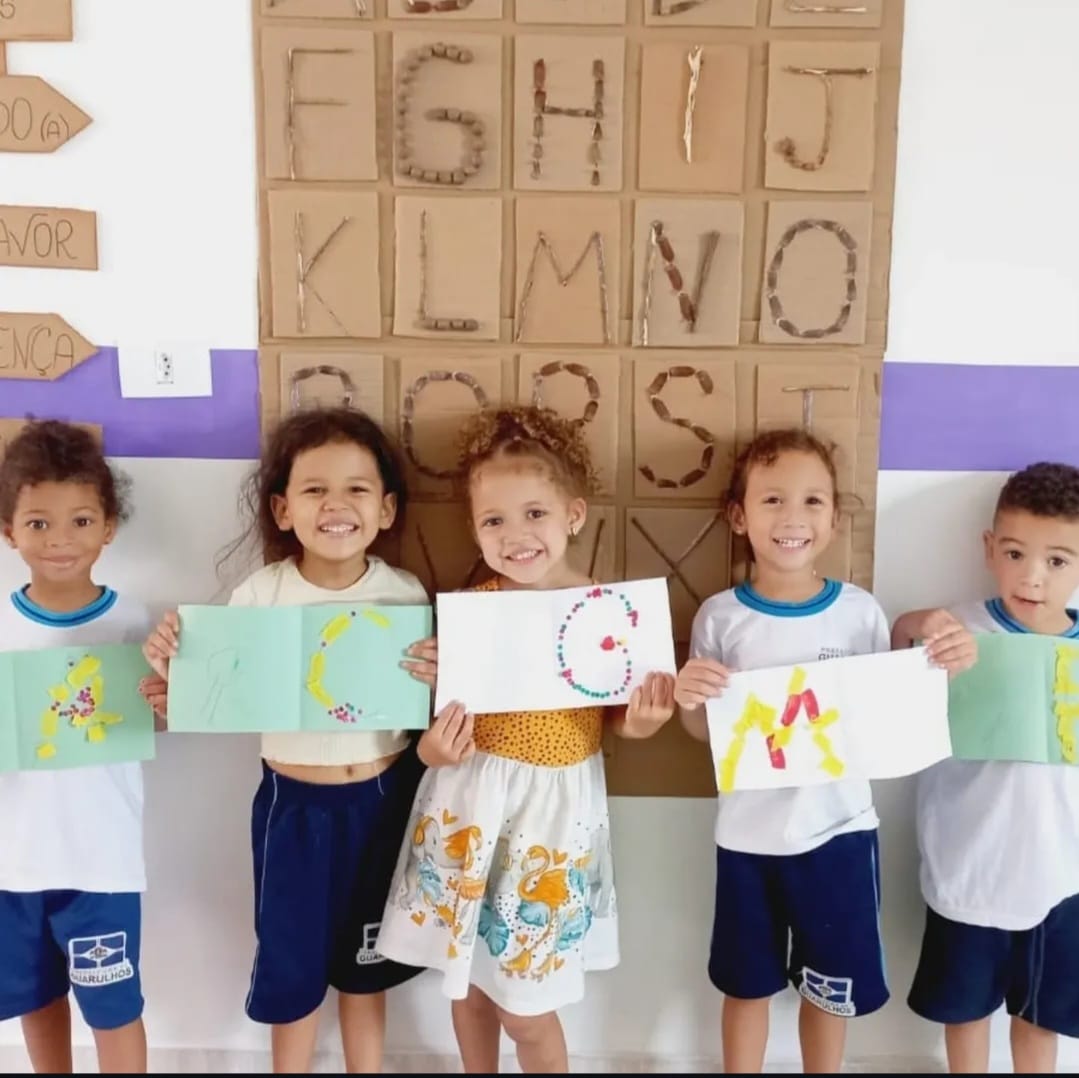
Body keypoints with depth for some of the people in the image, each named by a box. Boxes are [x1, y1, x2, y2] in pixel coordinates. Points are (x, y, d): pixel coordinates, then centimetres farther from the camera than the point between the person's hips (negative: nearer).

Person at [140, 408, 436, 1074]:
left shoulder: (406, 595, -11)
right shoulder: (259, 595, -13)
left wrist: (443, 680, -25)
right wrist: (175, 669, -26)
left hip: (382, 799, 1)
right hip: (292, 803, 0)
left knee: (365, 963, 20)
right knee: (290, 963, 17)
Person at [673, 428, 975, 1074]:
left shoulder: (861, 611, -8)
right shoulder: (720, 616, -8)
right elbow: (705, 731, 0)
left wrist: (943, 668, -16)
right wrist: (688, 699, -22)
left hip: (839, 829, 1)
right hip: (749, 834, 0)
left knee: (831, 987, 20)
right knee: (747, 985, 20)